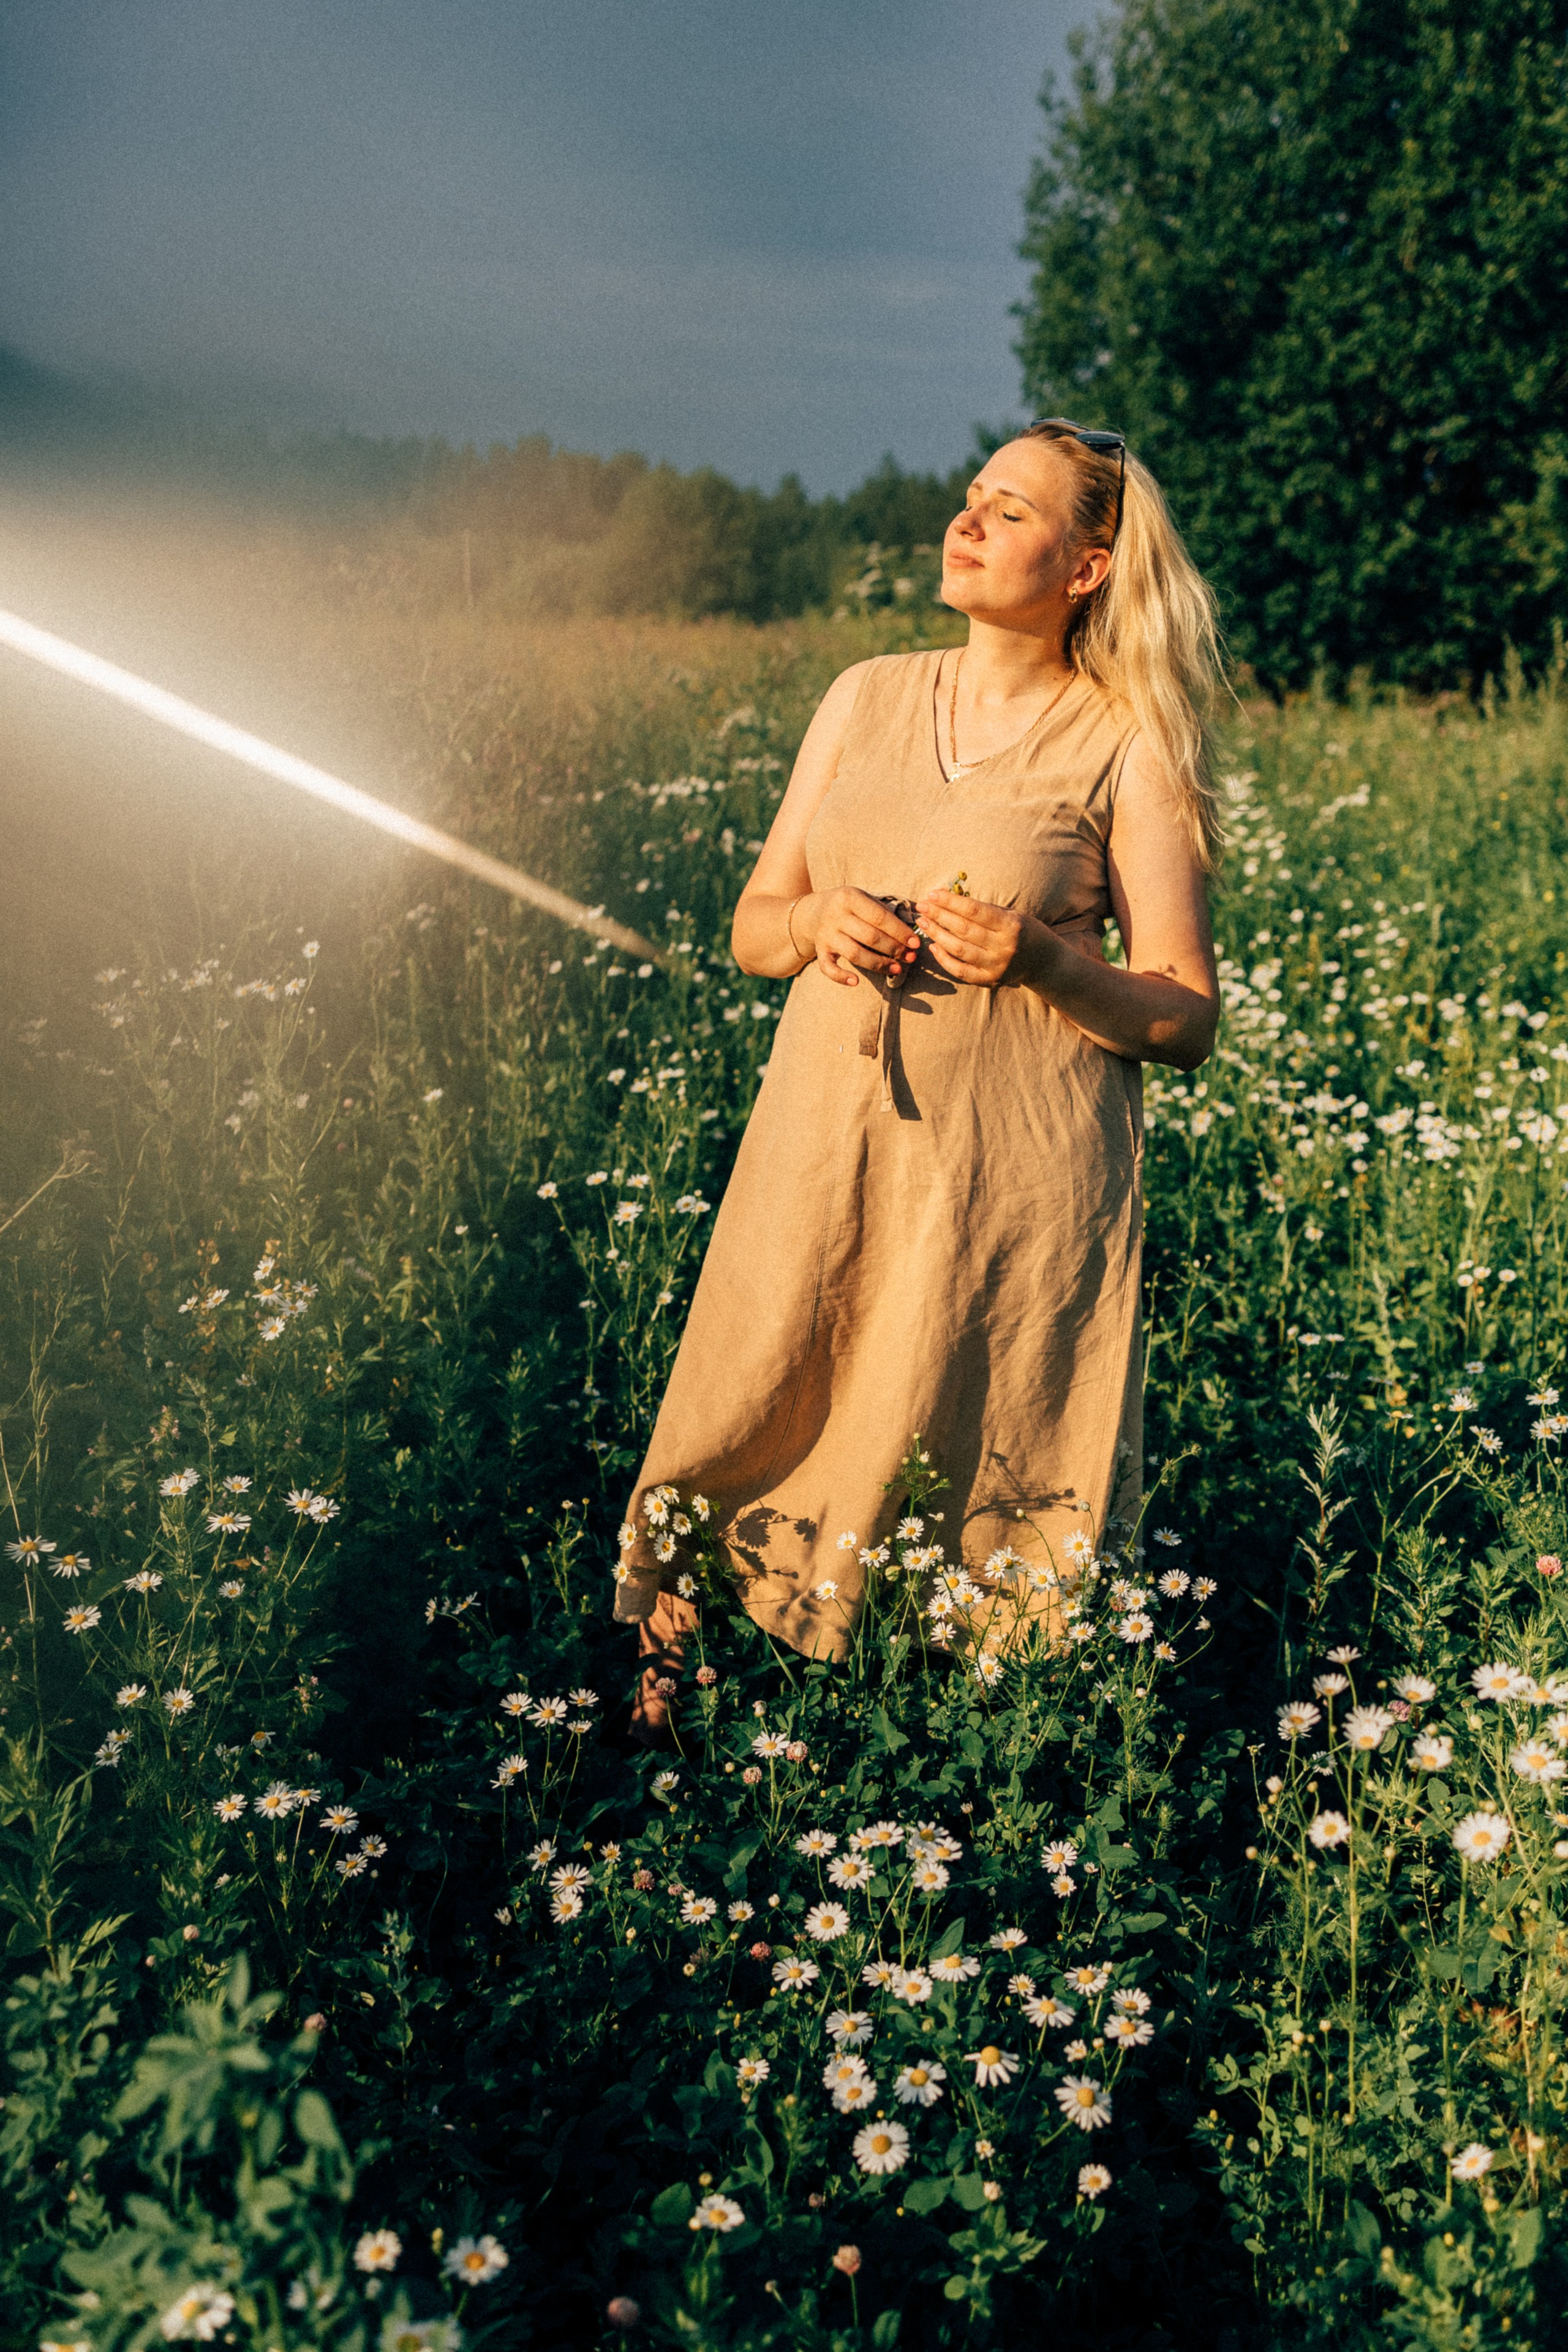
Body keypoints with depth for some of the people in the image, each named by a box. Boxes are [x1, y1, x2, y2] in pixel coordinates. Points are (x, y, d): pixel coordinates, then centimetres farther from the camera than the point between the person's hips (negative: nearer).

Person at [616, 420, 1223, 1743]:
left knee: (956, 1491, -2)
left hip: (1012, 1181, -3)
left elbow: (1188, 1020, -1)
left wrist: (1038, 960, -19)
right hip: (825, 1150, 4)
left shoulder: (1127, 748, 0)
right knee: (744, 1438, 3)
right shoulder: (865, 699, 12)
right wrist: (816, 922, -9)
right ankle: (660, 1700, 21)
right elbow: (750, 928, 15)